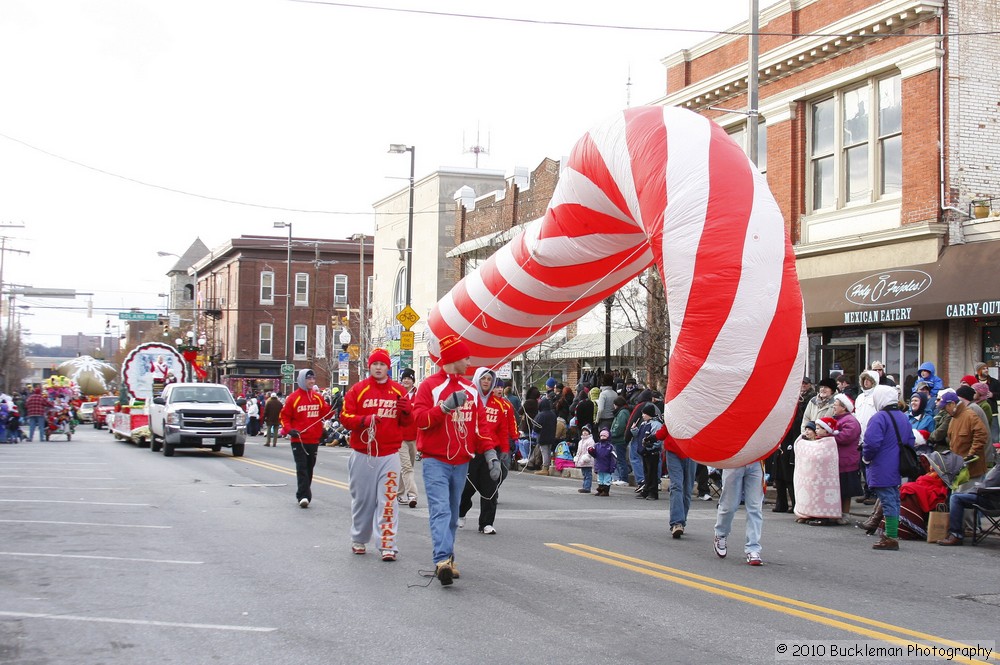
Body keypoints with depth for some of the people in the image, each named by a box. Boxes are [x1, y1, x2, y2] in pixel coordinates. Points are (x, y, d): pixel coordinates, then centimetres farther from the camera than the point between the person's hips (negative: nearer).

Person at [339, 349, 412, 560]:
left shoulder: (399, 391, 7)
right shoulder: (358, 390, 2)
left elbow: (407, 422, 10)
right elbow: (345, 416, -3)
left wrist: (407, 410, -12)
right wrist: (364, 420, -20)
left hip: (389, 455, 0)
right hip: (362, 454, 0)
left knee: (388, 500, -8)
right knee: (362, 499, 9)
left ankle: (388, 545, -7)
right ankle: (359, 540, 26)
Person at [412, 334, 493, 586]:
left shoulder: (471, 390, 14)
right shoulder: (430, 386, -5)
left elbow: (480, 423, 15)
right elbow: (420, 419, -14)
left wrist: (489, 452, 6)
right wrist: (446, 406, -25)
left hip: (461, 463, 6)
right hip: (435, 461, -6)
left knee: (452, 513, 11)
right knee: (440, 510, -17)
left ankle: (446, 560, 17)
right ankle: (443, 560, -26)